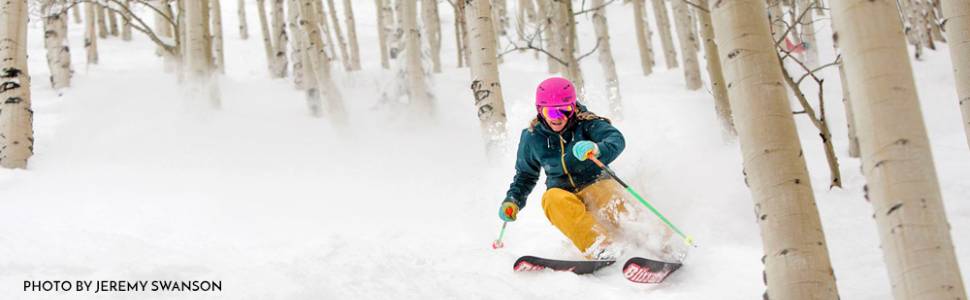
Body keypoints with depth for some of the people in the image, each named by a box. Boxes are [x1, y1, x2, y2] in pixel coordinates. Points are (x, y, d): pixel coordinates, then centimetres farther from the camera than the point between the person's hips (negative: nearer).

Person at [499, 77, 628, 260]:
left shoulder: (586, 124, -6)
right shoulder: (532, 137, 5)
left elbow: (616, 139, -25)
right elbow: (526, 175, 21)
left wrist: (598, 149, -48)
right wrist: (513, 201, 4)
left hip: (595, 185, -2)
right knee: (552, 198, -34)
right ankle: (598, 248, -53)